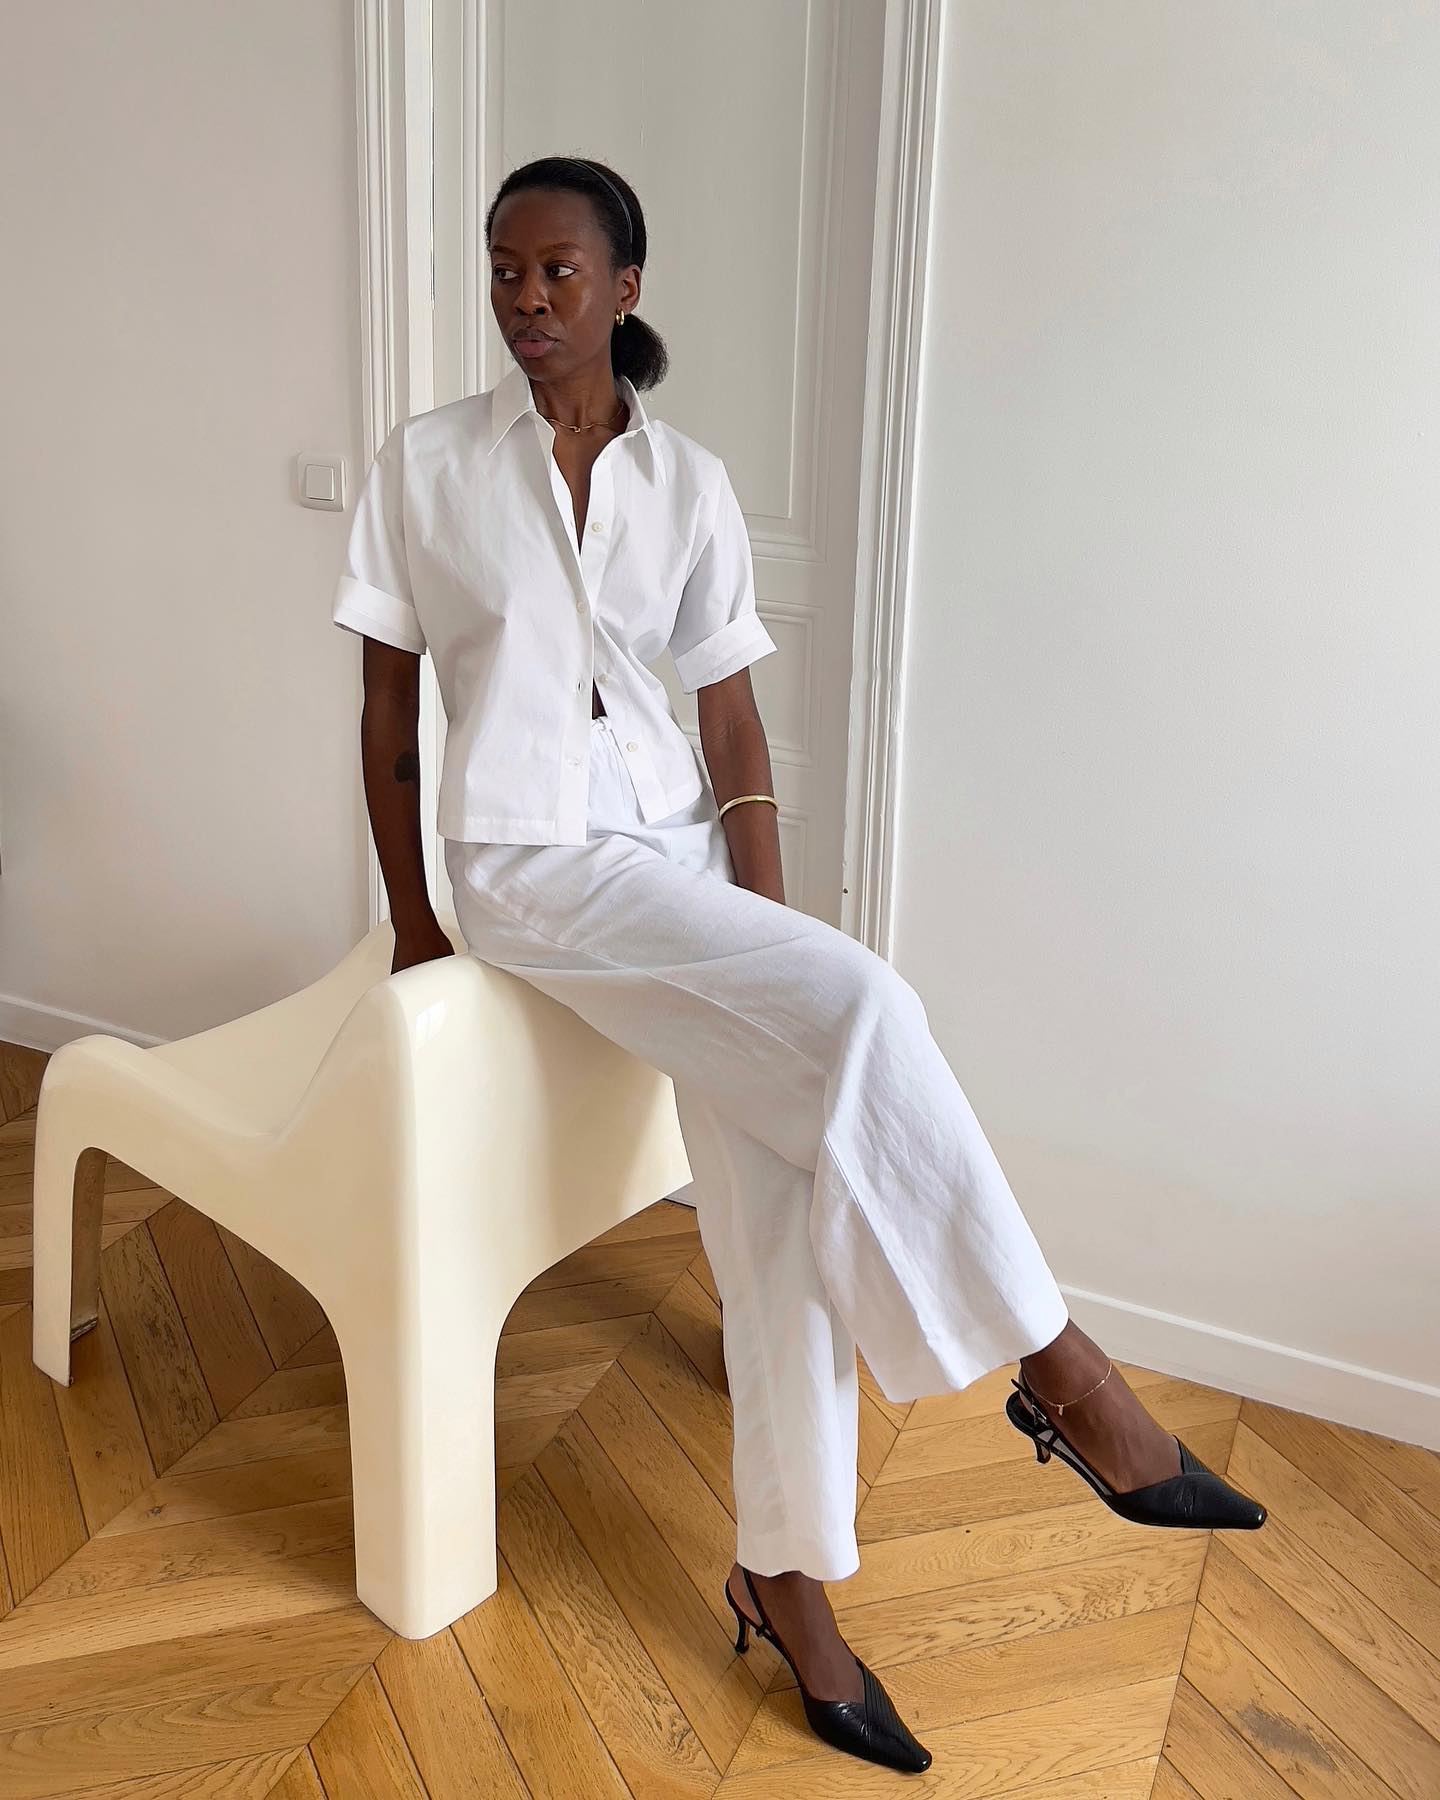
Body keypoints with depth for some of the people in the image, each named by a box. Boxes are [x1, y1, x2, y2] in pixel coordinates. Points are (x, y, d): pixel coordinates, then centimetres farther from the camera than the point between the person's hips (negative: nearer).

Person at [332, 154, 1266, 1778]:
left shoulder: (688, 484, 7)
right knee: (858, 1010, -25)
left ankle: (785, 1579, 10)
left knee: (787, 1200, -7)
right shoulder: (424, 466, 1)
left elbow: (732, 720, 4)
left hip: (673, 845, 4)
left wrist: (767, 928, -4)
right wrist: (410, 917, 4)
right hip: (529, 857, -3)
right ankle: (1059, 1370, -9)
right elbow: (387, 706, 4)